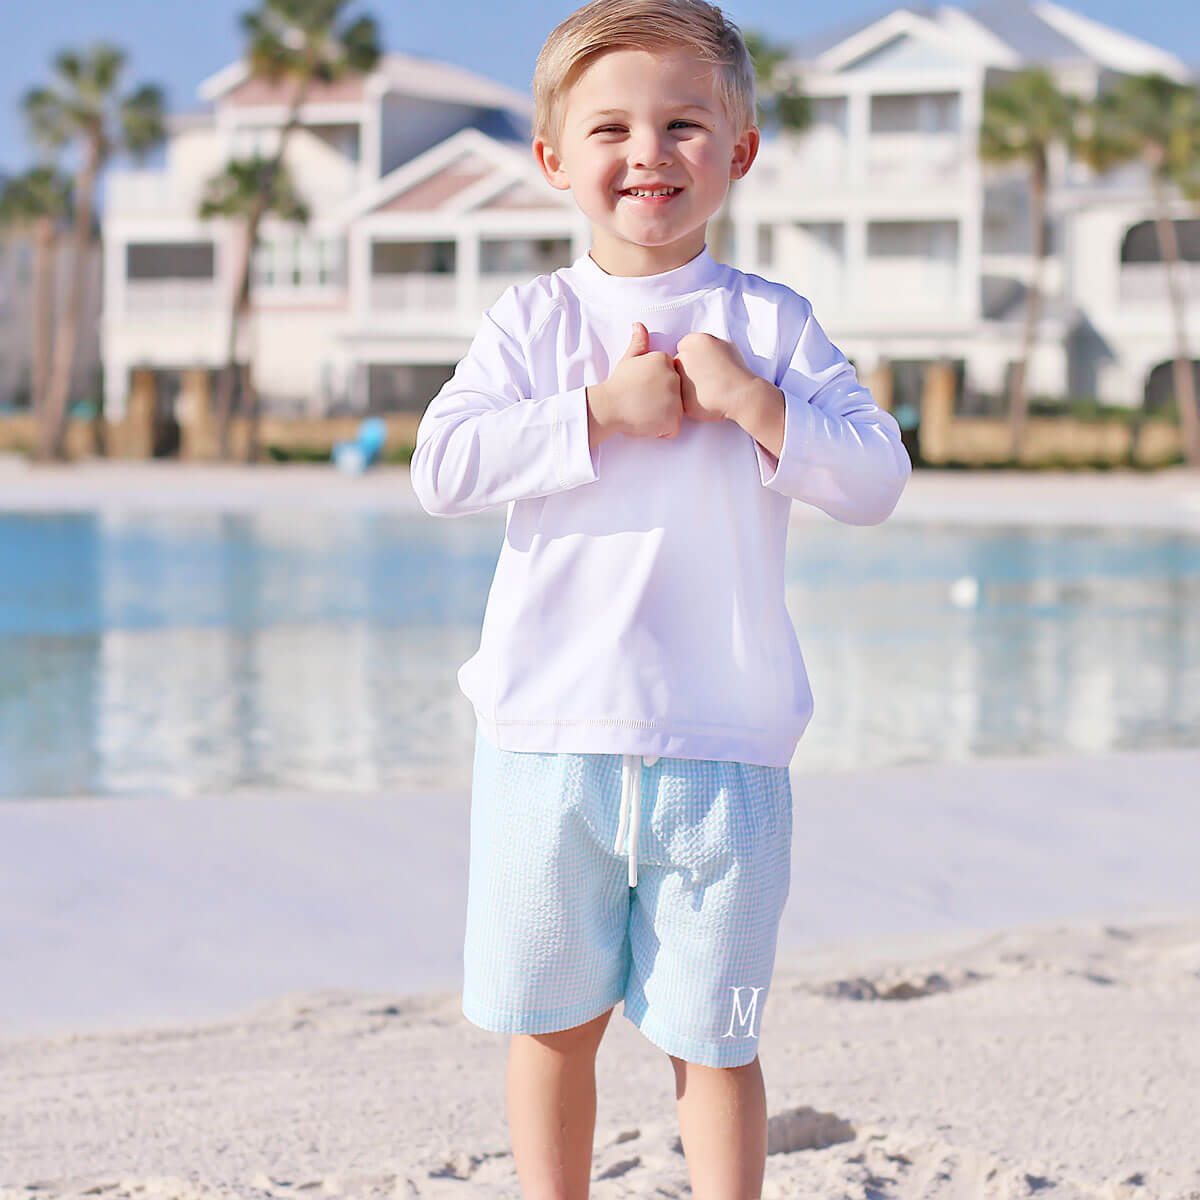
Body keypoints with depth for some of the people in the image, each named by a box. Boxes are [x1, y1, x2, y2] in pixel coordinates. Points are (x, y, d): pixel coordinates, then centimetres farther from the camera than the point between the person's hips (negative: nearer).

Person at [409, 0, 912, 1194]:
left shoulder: (770, 322, 2)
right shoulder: (531, 320, 2)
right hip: (547, 734, 1)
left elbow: (877, 480, -5)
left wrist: (752, 402, -17)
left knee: (712, 1038, 7)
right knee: (553, 1022, 13)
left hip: (721, 741, -1)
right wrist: (599, 412, -17)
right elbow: (441, 468, -11)